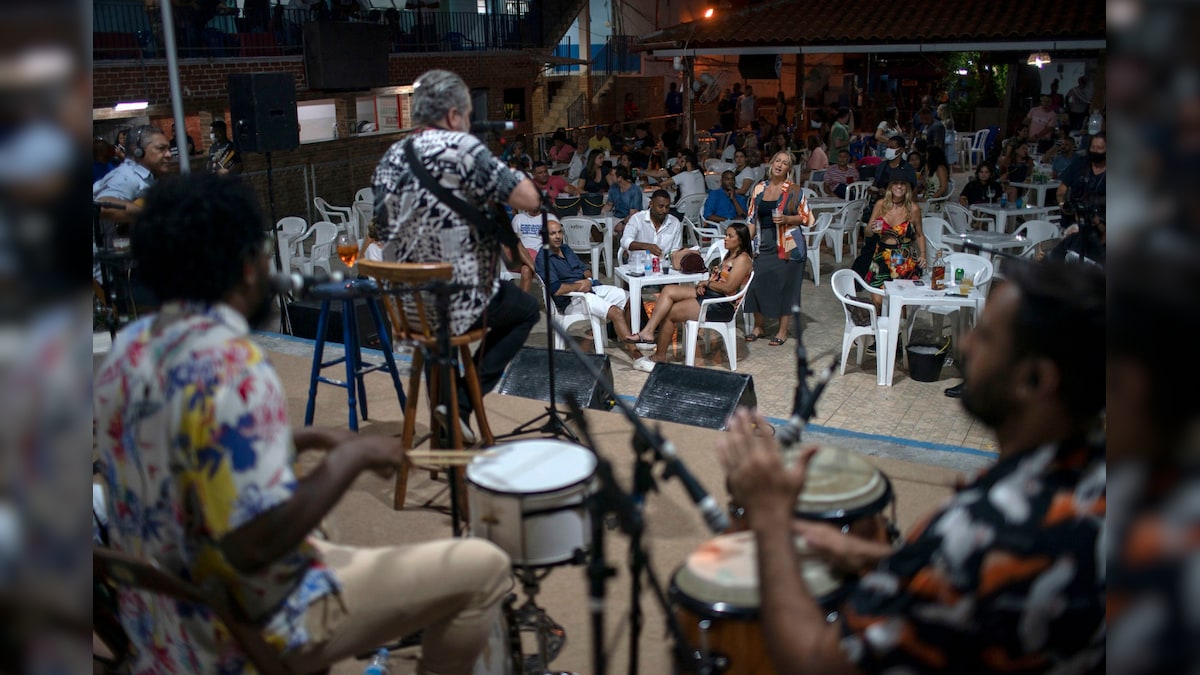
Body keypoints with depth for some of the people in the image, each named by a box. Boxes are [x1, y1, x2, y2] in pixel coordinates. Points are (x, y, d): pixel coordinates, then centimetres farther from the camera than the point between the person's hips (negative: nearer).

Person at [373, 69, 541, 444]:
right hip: (456, 304, -7)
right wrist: (502, 171, 2)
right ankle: (462, 401, 8)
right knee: (526, 308, 23)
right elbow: (529, 199, -20)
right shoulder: (462, 147, -16)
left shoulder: (391, 158, 4)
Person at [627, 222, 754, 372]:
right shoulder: (729, 255, 21)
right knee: (668, 290, -10)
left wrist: (707, 283, -7)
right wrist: (702, 285, -3)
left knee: (669, 312, -12)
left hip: (722, 305, -10)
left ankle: (659, 357, 0)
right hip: (708, 294, 10)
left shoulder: (743, 259, -10)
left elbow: (728, 288, -19)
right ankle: (648, 332, -21)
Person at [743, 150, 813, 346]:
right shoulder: (759, 188, 9)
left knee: (785, 286, 1)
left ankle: (782, 331, 13)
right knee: (758, 284, 2)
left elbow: (806, 218, -1)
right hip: (763, 245, 4)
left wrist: (787, 219, -17)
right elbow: (751, 218, 15)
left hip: (787, 246, -3)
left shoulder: (794, 191, -2)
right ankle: (759, 326, 20)